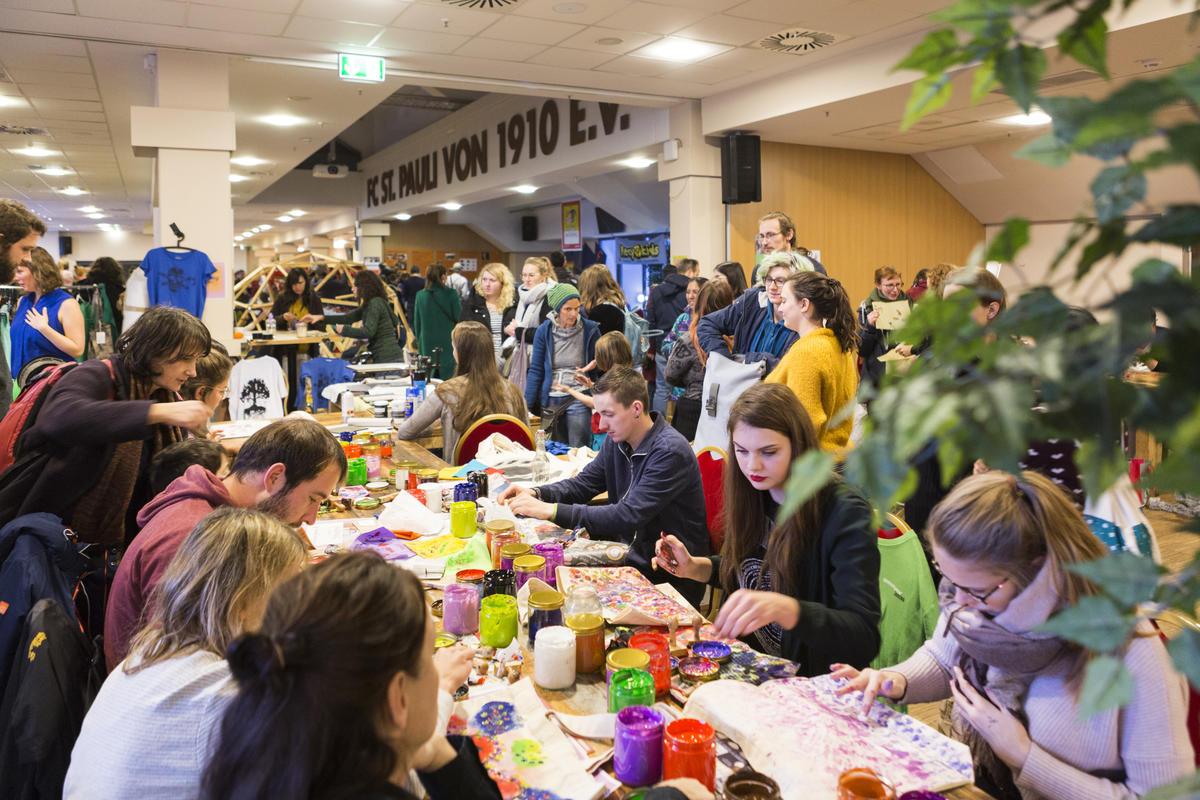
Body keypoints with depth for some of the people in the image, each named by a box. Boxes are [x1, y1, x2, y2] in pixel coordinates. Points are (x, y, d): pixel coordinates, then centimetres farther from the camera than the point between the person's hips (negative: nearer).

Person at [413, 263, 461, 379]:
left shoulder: (420, 295, 2)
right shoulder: (451, 294, -9)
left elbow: (416, 321, 9)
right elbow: (458, 317, -4)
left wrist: (419, 340, 19)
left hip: (427, 344, 3)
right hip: (447, 342, -3)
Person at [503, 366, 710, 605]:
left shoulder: (671, 452, -23)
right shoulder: (617, 440, 4)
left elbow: (628, 516, -29)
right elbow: (583, 484, 11)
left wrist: (552, 510, -30)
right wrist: (535, 494, -9)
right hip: (630, 554, 7)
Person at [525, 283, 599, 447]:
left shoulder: (590, 329, -1)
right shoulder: (544, 331, 2)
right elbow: (536, 370, 4)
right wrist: (526, 406, 0)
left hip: (578, 398, -2)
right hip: (550, 400, 2)